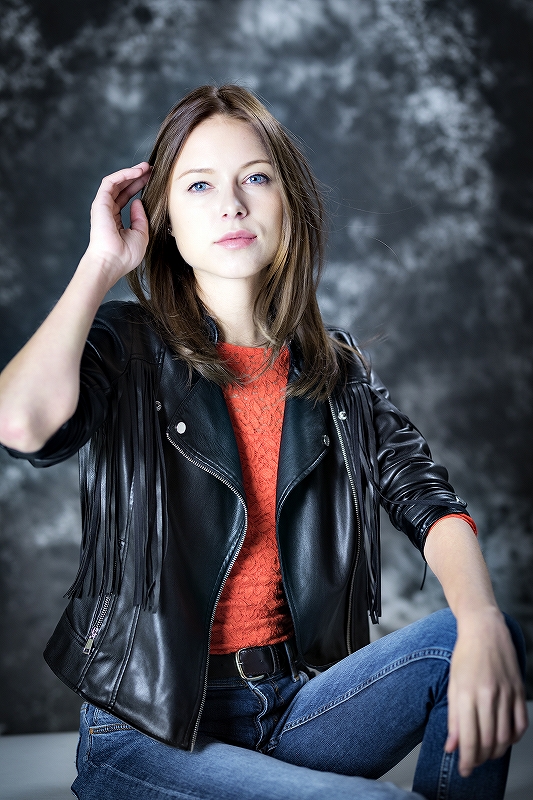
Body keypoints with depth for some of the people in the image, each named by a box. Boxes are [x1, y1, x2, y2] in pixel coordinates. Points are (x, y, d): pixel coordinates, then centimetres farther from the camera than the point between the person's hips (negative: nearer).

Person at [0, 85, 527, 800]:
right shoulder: (125, 347, -2)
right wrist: (102, 264, -11)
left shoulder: (338, 369, 9)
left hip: (299, 705, 5)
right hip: (149, 734, -4)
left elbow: (426, 497, -5)